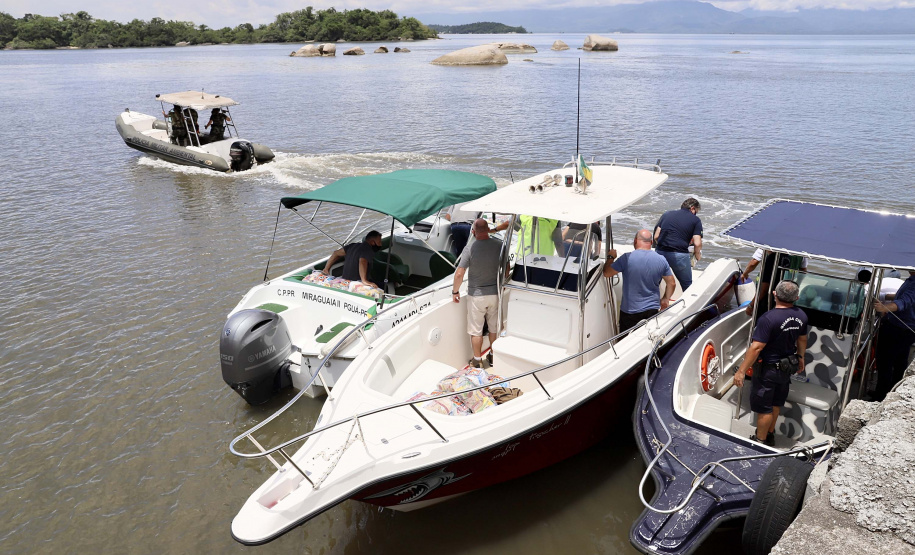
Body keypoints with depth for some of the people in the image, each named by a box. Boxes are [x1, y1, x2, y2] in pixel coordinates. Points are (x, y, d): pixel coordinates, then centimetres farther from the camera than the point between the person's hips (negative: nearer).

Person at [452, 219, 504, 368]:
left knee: (476, 329, 10)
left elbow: (459, 274, -18)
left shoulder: (470, 248, -17)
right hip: (495, 293, 3)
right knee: (494, 327, 19)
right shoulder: (499, 245, -7)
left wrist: (455, 291, -3)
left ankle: (477, 360, 19)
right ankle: (493, 356, 31)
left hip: (476, 294, -3)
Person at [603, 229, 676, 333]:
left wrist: (610, 257, 12)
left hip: (630, 311, -3)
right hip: (653, 309, 3)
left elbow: (606, 273, -6)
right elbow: (672, 284, 6)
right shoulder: (662, 260, -3)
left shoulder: (627, 258, -15)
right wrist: (665, 299, 22)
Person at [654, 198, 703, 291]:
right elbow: (697, 243, -3)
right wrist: (698, 256, 15)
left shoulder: (666, 214, 15)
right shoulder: (695, 220, 6)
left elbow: (656, 236, 9)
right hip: (679, 255, -3)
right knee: (687, 285, 14)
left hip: (660, 252, 3)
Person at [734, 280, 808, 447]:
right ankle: (770, 435, 39)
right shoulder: (801, 316, -5)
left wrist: (741, 371, -24)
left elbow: (756, 347, -29)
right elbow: (802, 340, 12)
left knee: (763, 407, 8)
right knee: (776, 403, 23)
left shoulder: (768, 319, -29)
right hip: (787, 367, 7)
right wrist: (800, 357, 30)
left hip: (768, 369, -7)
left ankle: (760, 440, 20)